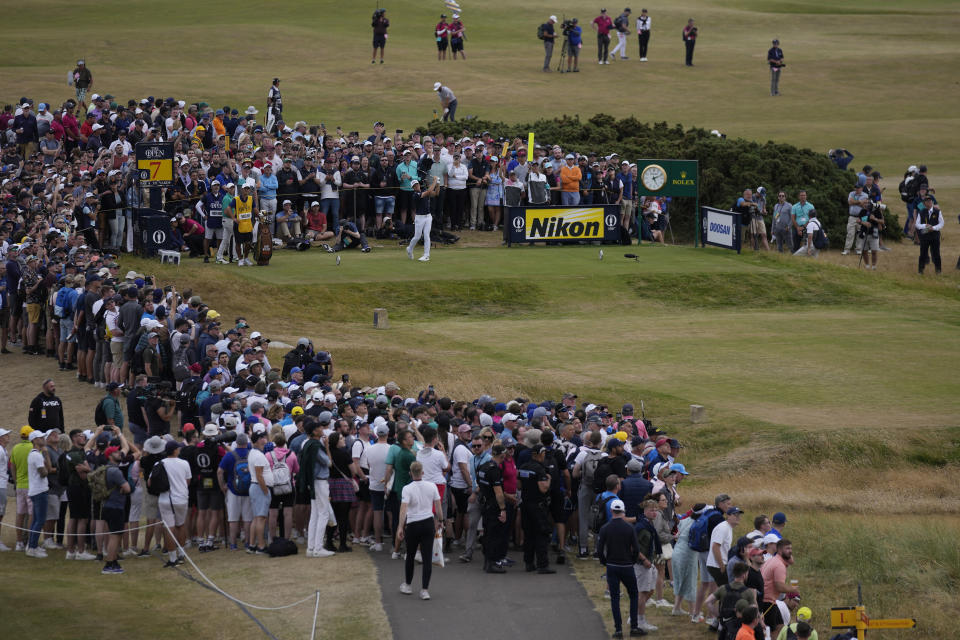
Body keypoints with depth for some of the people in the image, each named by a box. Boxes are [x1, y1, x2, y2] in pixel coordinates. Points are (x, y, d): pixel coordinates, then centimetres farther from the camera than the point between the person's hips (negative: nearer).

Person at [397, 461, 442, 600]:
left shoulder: (407, 489, -12)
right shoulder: (432, 486, -2)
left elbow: (404, 508, -21)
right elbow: (438, 506, 4)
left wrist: (400, 527, -22)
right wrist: (440, 521, 18)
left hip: (413, 525, -2)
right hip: (428, 523, 2)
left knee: (410, 556, 17)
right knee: (427, 557, 1)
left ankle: (407, 585, 29)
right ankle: (424, 590, -4)